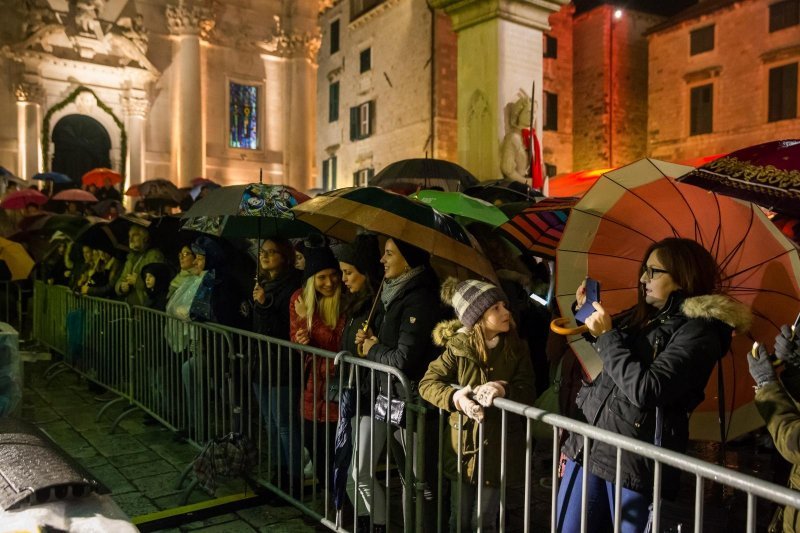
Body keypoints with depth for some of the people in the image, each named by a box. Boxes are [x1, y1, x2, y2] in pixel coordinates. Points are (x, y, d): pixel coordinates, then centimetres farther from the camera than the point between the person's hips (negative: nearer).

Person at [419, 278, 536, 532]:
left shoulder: (515, 347, -3)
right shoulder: (457, 347, -8)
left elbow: (528, 393, -8)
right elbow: (427, 383, -10)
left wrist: (504, 391, -29)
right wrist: (456, 397, -28)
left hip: (498, 445, 0)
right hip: (463, 444, 0)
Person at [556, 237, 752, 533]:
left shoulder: (698, 331, -10)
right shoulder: (643, 316, 11)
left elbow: (645, 389, -22)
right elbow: (609, 363, 28)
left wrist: (606, 335, -12)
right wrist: (589, 313, 13)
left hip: (635, 461, -7)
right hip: (588, 446, 7)